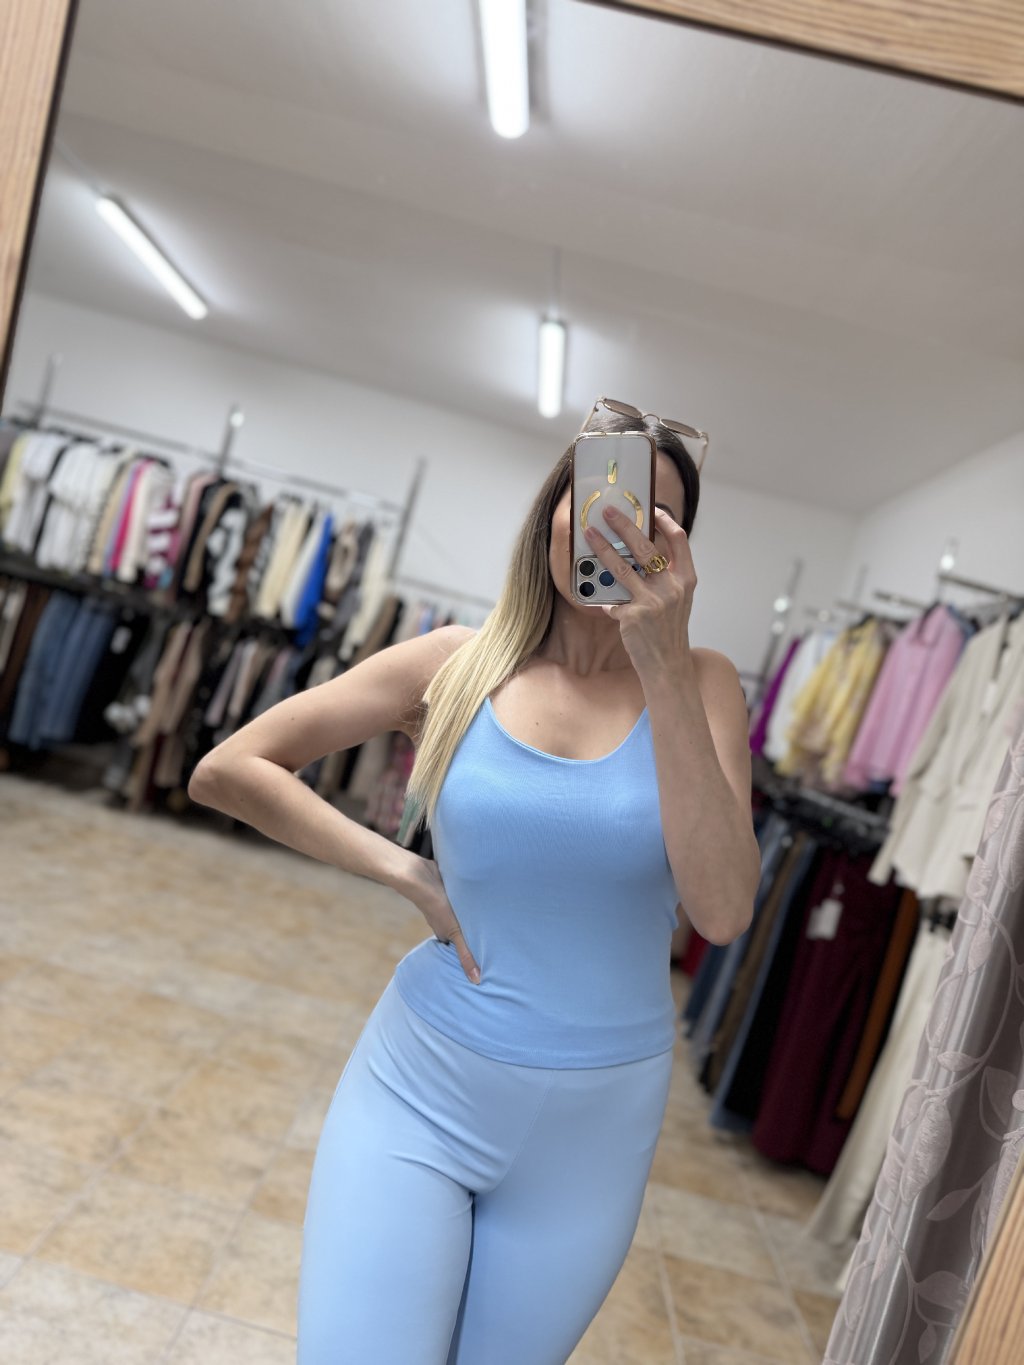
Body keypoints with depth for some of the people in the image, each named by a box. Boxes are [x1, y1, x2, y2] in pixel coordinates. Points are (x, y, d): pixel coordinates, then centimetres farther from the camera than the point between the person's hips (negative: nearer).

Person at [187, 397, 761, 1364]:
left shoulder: (697, 683, -7)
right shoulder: (457, 664, -6)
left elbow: (722, 911, -21)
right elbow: (225, 771, -3)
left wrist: (664, 664, -28)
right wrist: (407, 874, -10)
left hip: (588, 1133, 1)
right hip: (420, 1094, -1)